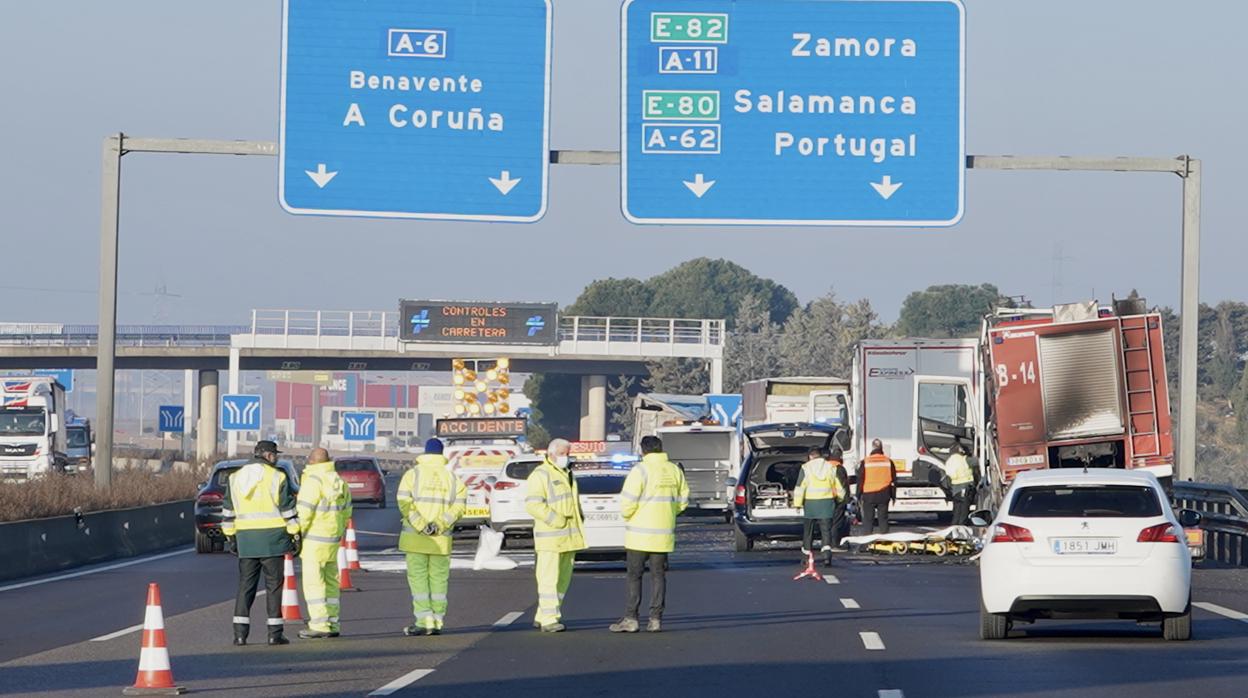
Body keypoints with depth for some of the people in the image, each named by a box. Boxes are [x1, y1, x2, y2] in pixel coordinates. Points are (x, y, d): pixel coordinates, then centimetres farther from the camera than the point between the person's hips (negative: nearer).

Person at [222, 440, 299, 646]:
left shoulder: (235, 478, 10)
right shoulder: (277, 477, -4)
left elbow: (228, 511, 13)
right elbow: (288, 509, -6)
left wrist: (230, 537, 19)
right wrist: (295, 535, -1)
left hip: (246, 539, 4)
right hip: (272, 538, -4)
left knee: (246, 585, 7)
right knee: (274, 584, 2)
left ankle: (240, 632, 0)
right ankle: (275, 633, 1)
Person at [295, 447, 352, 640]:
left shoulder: (313, 481, -14)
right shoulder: (339, 481, 13)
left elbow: (304, 511, -18)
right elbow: (346, 511, 19)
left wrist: (297, 533, -10)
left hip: (314, 539, -8)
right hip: (334, 539, 8)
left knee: (313, 582, -7)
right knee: (330, 582, 13)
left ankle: (319, 625, -11)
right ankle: (332, 624, 15)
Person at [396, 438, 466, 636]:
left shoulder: (412, 474, 1)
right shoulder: (452, 477, 8)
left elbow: (405, 503, -11)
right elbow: (459, 504, -4)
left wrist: (421, 525, -14)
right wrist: (440, 525, -10)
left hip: (416, 537, -2)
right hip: (441, 539, 2)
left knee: (418, 578, -2)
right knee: (439, 579, 7)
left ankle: (424, 620, -10)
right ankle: (437, 622, 5)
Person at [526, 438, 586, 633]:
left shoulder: (567, 474, 21)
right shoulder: (540, 475, -8)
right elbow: (532, 504, -18)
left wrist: (580, 521, 16)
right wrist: (555, 520, -21)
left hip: (568, 537, 9)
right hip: (550, 537, -9)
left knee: (563, 578, 11)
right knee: (549, 578, -9)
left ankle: (541, 616, 18)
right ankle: (549, 619, -9)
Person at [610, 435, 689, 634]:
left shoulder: (641, 470, -12)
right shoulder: (675, 470, 6)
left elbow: (628, 501, -16)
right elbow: (682, 501, 11)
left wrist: (626, 514, 3)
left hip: (640, 534, -5)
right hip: (664, 535, 5)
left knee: (635, 576, 1)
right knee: (658, 575, 9)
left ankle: (630, 618, -1)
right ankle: (655, 619, 7)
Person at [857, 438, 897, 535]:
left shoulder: (865, 462, -5)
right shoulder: (888, 461, 2)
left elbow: (860, 480, -2)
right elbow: (893, 480, 6)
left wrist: (859, 496, 6)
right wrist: (892, 495, 14)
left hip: (869, 495, -2)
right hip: (884, 495, 2)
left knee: (868, 520, 3)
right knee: (883, 519, 7)